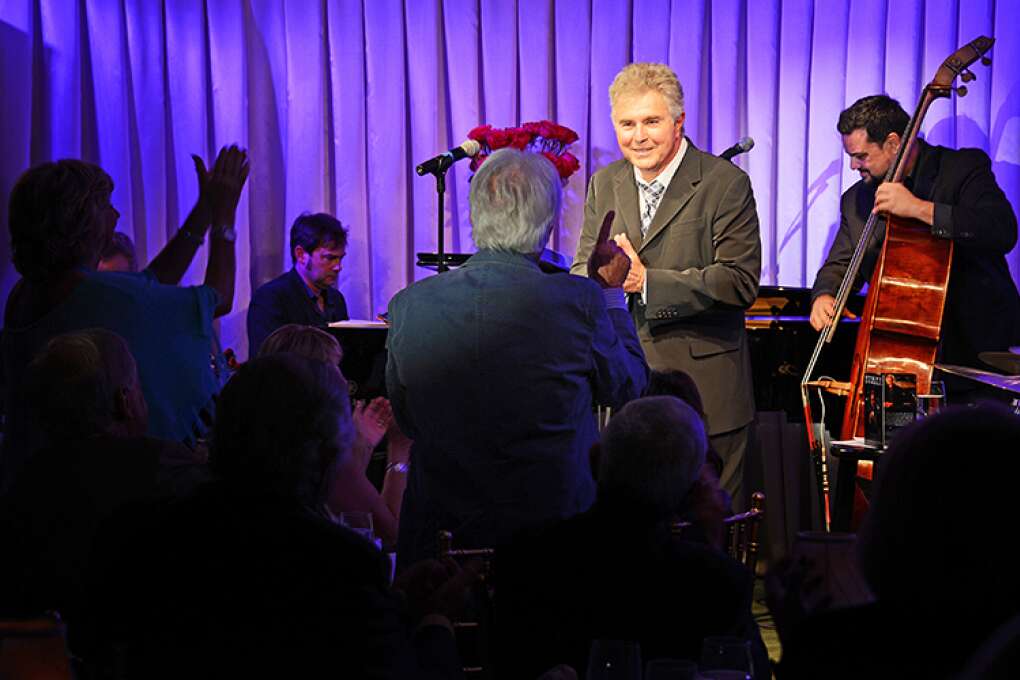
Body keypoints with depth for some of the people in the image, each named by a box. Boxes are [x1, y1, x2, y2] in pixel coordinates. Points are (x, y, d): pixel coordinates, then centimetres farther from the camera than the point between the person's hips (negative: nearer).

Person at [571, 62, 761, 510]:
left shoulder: (726, 184, -7)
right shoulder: (605, 185, 10)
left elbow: (740, 282, -15)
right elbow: (582, 272, 10)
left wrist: (647, 281, -22)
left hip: (705, 389, -4)